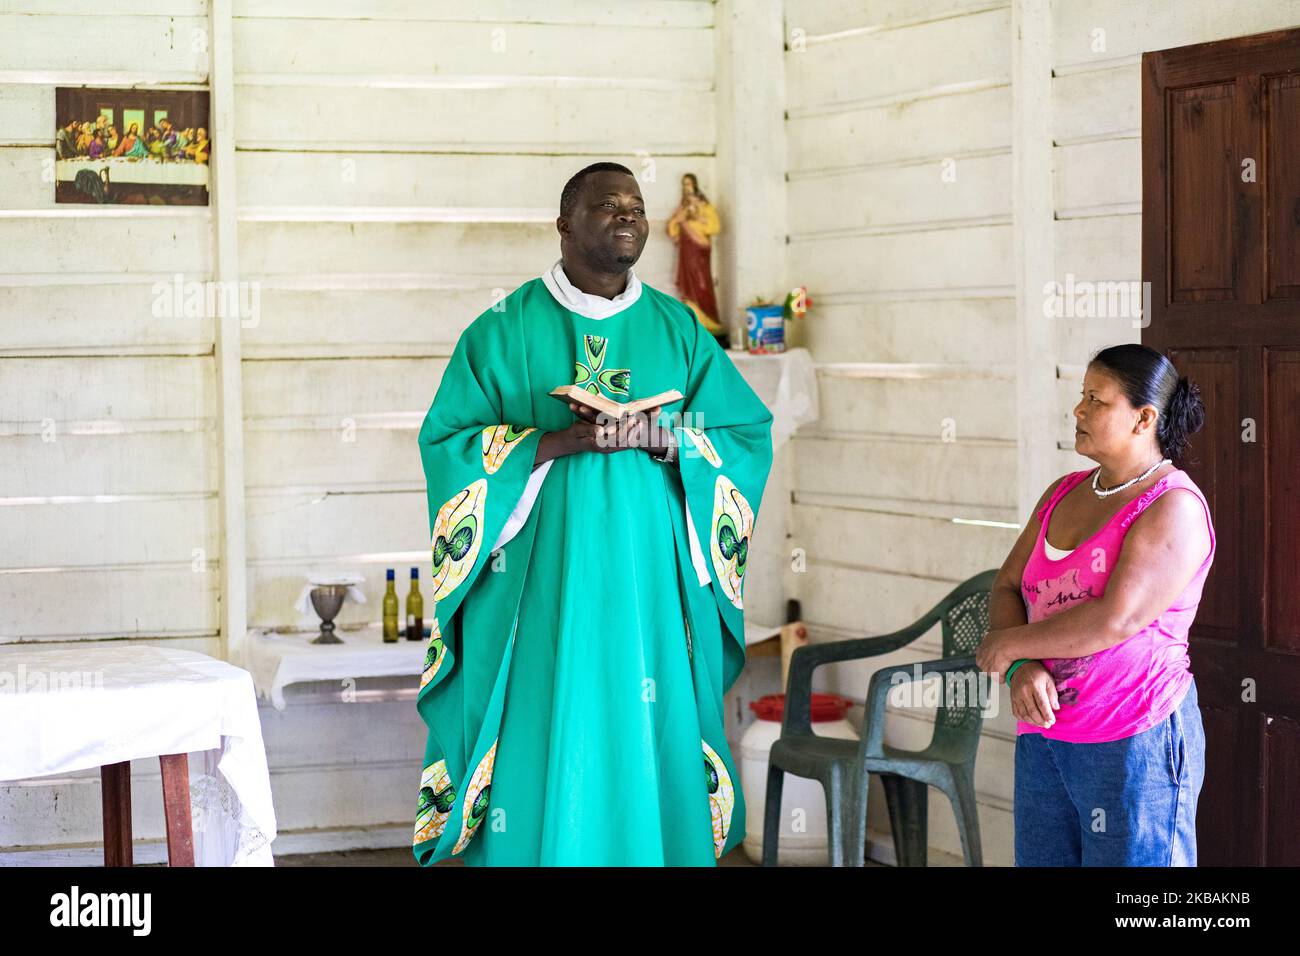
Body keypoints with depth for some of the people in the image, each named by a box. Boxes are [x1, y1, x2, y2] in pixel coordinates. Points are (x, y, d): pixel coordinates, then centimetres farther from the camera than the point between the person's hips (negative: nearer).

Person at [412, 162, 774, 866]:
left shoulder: (677, 328, 9)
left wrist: (660, 438, -10)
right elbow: (445, 438, -2)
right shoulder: (507, 330, 1)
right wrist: (555, 442, -15)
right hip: (541, 580, -2)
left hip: (649, 581, 2)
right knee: (546, 747, -2)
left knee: (647, 744, 3)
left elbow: (749, 431, 8)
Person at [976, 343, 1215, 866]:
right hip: (1044, 735, 7)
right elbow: (1006, 587, 10)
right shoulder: (1064, 493, 12)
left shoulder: (1174, 508, -12)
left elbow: (1114, 621, -22)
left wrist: (1008, 645, -10)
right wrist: (1022, 669, -10)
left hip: (1133, 742, -7)